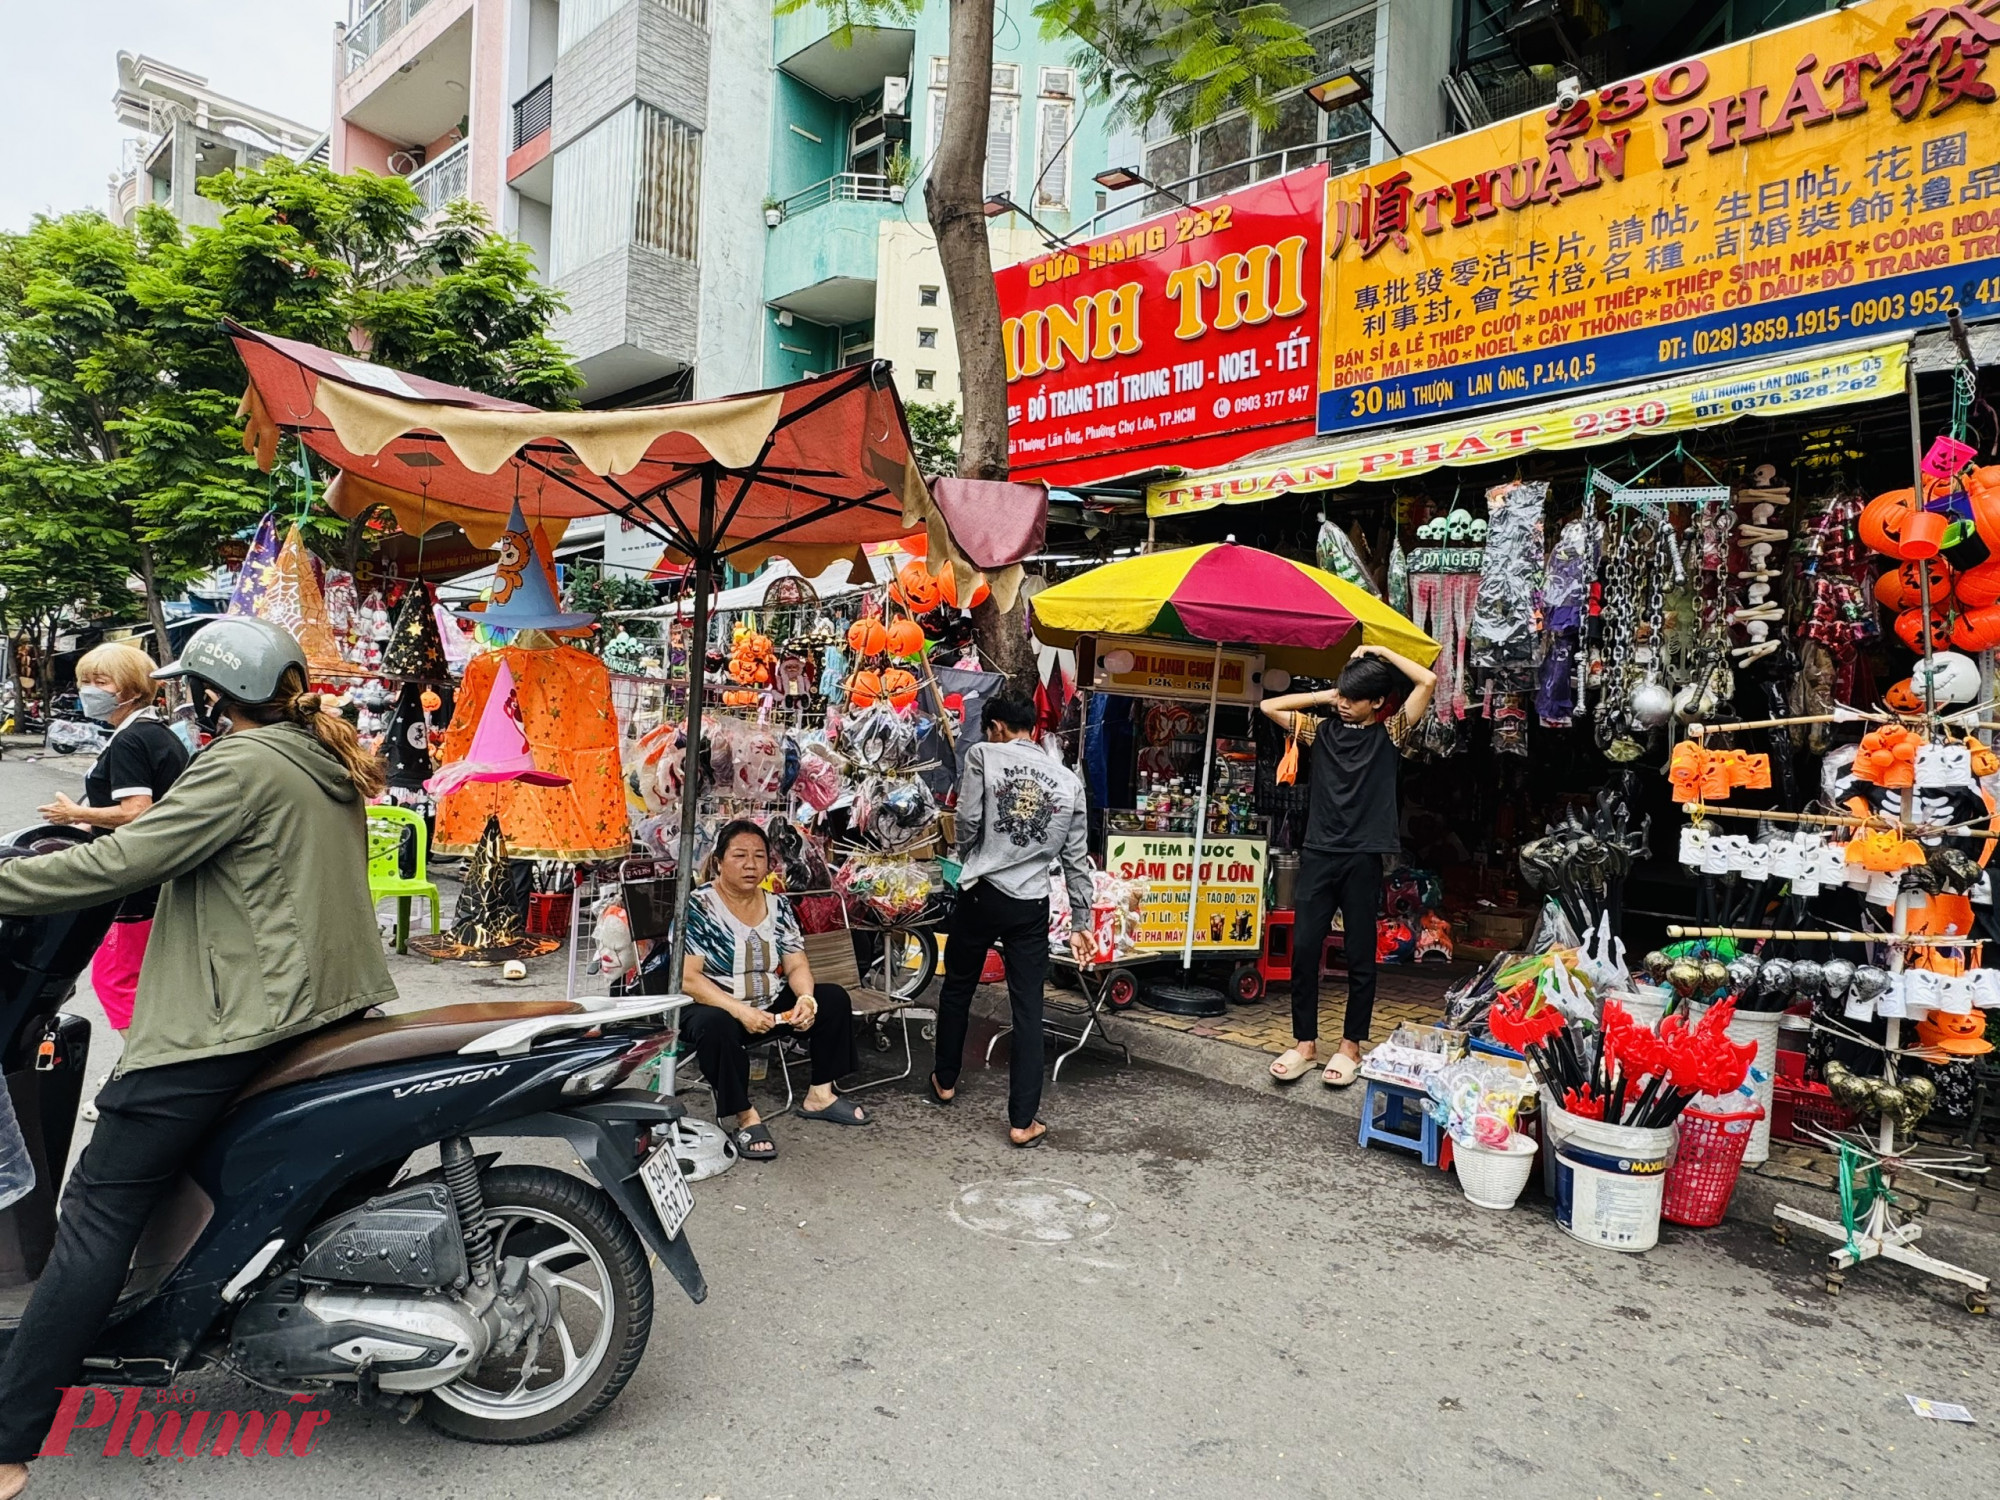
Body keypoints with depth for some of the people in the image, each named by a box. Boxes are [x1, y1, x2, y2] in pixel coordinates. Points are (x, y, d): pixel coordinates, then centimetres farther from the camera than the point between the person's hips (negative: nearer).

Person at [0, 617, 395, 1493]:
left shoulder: (243, 766, -14)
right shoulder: (329, 759, 12)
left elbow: (124, 862, -18)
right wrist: (151, 820, 29)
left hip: (236, 1022, -9)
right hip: (327, 1003, 9)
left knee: (98, 1208, -3)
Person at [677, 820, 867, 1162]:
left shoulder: (778, 906, 2)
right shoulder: (697, 907, -13)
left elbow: (797, 967, 1)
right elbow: (686, 978, -21)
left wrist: (805, 998, -22)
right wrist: (740, 1010, -32)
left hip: (772, 1006, 6)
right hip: (715, 1006, -6)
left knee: (833, 999, -7)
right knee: (717, 1026, -38)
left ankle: (820, 1095, 1)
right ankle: (746, 1117, -24)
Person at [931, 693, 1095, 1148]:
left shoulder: (983, 755, -4)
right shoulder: (1068, 779, 6)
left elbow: (968, 821, -9)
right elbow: (1076, 859, 6)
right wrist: (1081, 923, 11)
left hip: (981, 894, -1)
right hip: (1031, 905, 2)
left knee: (957, 988, 20)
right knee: (1028, 1010, 5)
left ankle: (945, 1081, 36)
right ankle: (1023, 1122, 7)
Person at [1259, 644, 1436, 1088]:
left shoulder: (1389, 733, 4)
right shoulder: (1322, 729, 11)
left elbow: (1427, 681, -5)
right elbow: (1269, 706, 11)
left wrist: (1381, 651, 2)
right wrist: (1324, 696, 8)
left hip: (1363, 858, -2)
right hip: (1318, 854, 2)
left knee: (1360, 955, 6)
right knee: (1304, 949, 2)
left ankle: (1350, 1046, 18)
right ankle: (1304, 1043, 13)